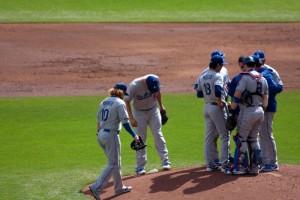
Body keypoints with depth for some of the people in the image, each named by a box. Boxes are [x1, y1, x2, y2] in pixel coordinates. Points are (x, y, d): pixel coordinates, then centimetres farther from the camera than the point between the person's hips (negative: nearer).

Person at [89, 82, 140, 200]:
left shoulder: (104, 102, 13)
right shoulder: (120, 103, -9)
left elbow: (98, 120, 15)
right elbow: (125, 122, -13)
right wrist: (134, 135, -7)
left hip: (100, 135, 8)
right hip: (111, 135, -8)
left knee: (116, 162, 20)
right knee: (113, 164, -3)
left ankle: (119, 188, 27)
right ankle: (96, 187, -16)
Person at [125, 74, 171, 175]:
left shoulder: (156, 80, -19)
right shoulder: (134, 86, -31)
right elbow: (127, 101, -20)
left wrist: (161, 105, 11)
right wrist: (131, 118, -23)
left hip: (153, 110, 3)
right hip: (139, 112, -3)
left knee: (158, 135, -1)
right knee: (141, 138, -3)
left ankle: (165, 161, 5)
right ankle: (140, 166, 2)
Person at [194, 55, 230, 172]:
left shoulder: (202, 77, 10)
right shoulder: (217, 76, -13)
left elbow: (199, 94, 11)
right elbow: (217, 91, -29)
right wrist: (220, 103, -17)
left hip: (206, 107, 7)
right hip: (216, 107, -7)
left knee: (209, 137, 12)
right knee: (224, 136, -1)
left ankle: (210, 164, 13)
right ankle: (225, 165, -5)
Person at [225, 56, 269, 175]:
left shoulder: (245, 77, -10)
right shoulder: (262, 79, 13)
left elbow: (237, 95, -16)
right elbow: (265, 98, 14)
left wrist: (232, 110, -10)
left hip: (247, 111, -7)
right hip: (259, 111, 7)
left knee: (241, 139, -3)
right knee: (253, 139, 14)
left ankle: (238, 167, -4)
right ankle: (254, 167, 13)